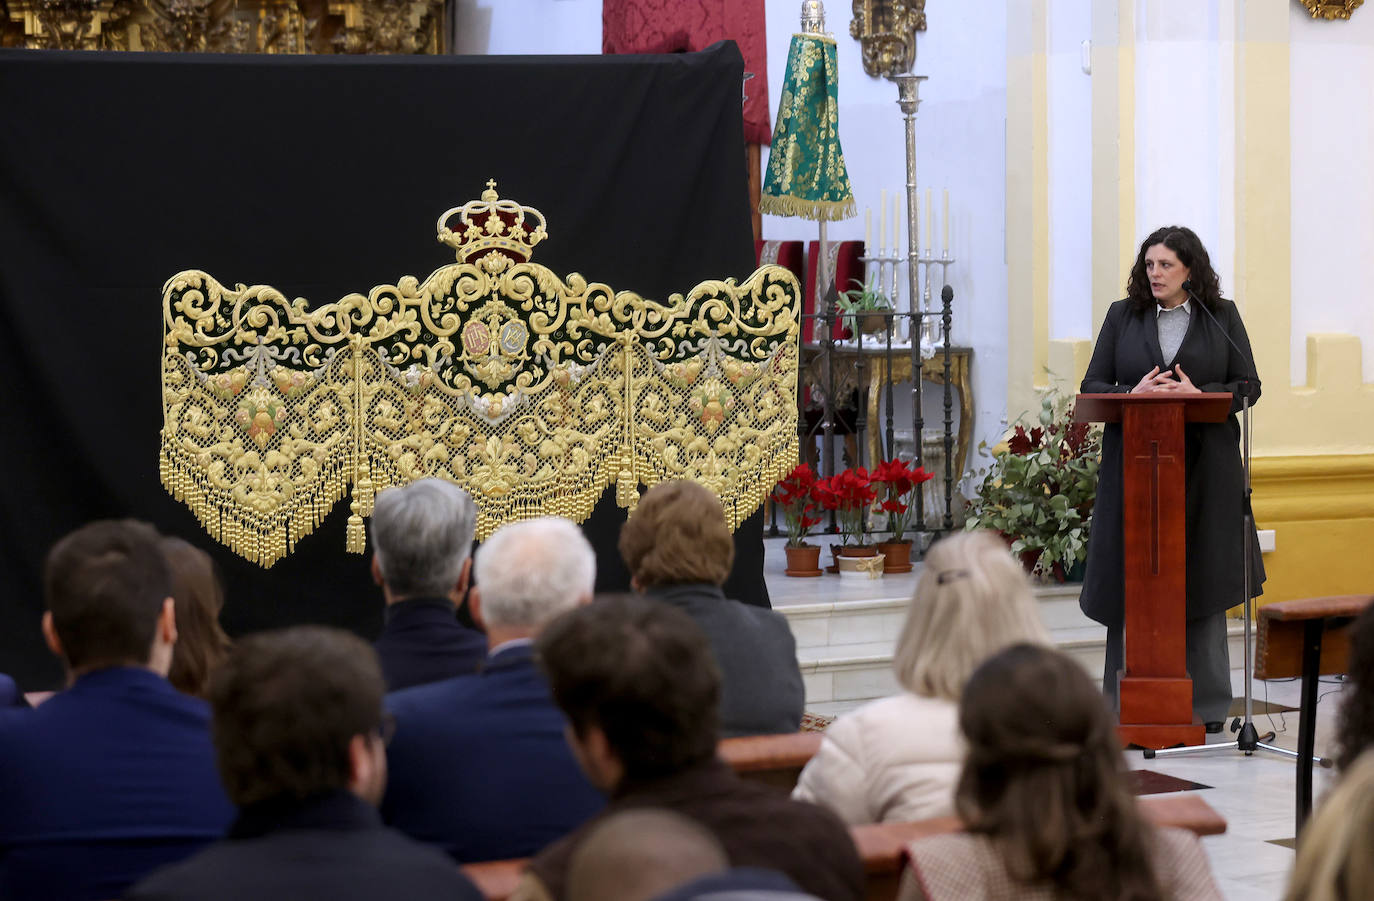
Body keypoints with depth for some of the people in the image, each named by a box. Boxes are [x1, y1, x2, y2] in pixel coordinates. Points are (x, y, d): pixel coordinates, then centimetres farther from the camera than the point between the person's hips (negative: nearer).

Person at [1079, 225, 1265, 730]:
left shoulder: (1222, 317, 7)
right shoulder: (1123, 316, 9)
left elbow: (1248, 386, 4)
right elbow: (1093, 385, 8)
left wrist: (1199, 394, -14)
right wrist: (1134, 393, -13)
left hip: (1204, 467, 0)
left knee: (1203, 579, 2)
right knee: (1132, 581, -1)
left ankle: (1205, 706, 10)